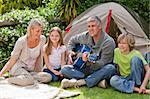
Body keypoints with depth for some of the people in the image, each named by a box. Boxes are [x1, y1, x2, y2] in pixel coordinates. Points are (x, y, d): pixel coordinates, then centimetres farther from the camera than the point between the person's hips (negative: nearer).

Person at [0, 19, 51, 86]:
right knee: (29, 80, -37)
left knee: (48, 77, -23)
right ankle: (10, 79, -11)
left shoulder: (42, 39, -5)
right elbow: (12, 61, -10)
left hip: (30, 70, 5)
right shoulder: (21, 42, -17)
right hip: (18, 67, -5)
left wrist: (38, 73, 5)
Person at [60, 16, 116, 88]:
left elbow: (102, 64, -22)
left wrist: (90, 61, -39)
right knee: (64, 70, -16)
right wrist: (70, 52, 1)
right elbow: (72, 41, 18)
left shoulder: (108, 42, -19)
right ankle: (97, 80, -25)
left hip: (99, 71, -4)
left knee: (110, 68, -37)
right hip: (85, 70, 4)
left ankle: (79, 82, -32)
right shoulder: (85, 37, -3)